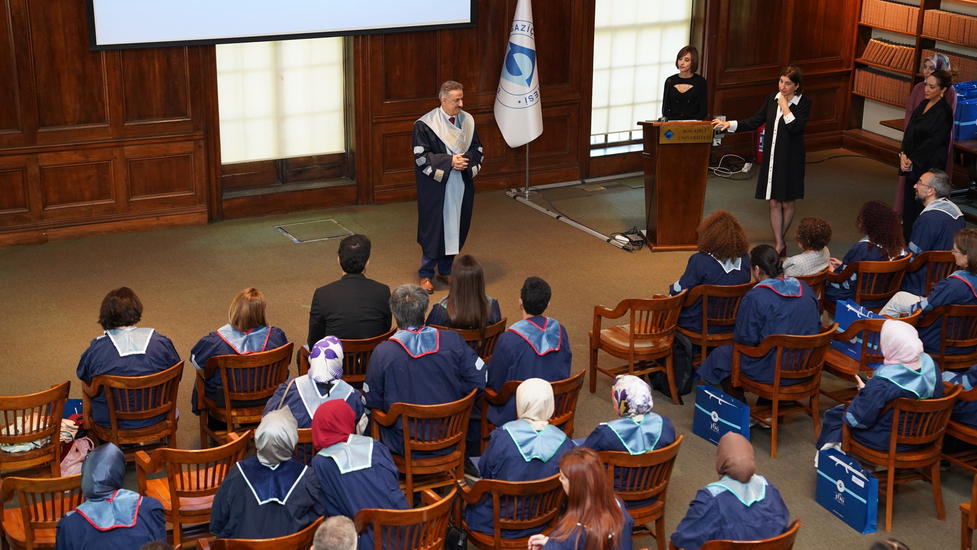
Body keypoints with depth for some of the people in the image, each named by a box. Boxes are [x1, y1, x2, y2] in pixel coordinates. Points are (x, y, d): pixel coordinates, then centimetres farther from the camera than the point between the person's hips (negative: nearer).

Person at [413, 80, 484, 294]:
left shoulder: (467, 121, 3)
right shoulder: (425, 124, -11)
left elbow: (477, 149, 9)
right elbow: (421, 155, -12)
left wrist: (466, 160, -13)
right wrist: (449, 161, -21)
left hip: (461, 186, 5)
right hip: (436, 187, -5)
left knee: (456, 227, 11)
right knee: (434, 228, 1)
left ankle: (445, 270, 27)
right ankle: (425, 274, 16)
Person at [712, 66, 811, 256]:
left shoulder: (803, 103, -8)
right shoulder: (771, 99, 6)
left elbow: (796, 127, -22)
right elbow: (755, 122, 10)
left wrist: (784, 106, -17)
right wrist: (729, 124, 2)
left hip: (791, 160, -4)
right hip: (771, 158, 4)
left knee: (787, 203, 8)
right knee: (774, 203, 4)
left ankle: (779, 240, 25)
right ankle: (779, 243, 11)